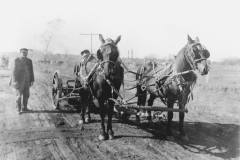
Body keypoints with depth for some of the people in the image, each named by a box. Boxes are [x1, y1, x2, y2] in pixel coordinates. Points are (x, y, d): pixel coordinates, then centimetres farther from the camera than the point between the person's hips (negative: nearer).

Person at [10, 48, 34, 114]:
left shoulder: (29, 61, 8)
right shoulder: (16, 60, -6)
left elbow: (31, 71, 11)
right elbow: (14, 71, -10)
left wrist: (32, 80, 5)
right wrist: (15, 81, -16)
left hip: (27, 81, 5)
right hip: (19, 81, -5)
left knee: (26, 95, 8)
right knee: (19, 95, 1)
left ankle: (24, 107, 20)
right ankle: (19, 109, 10)